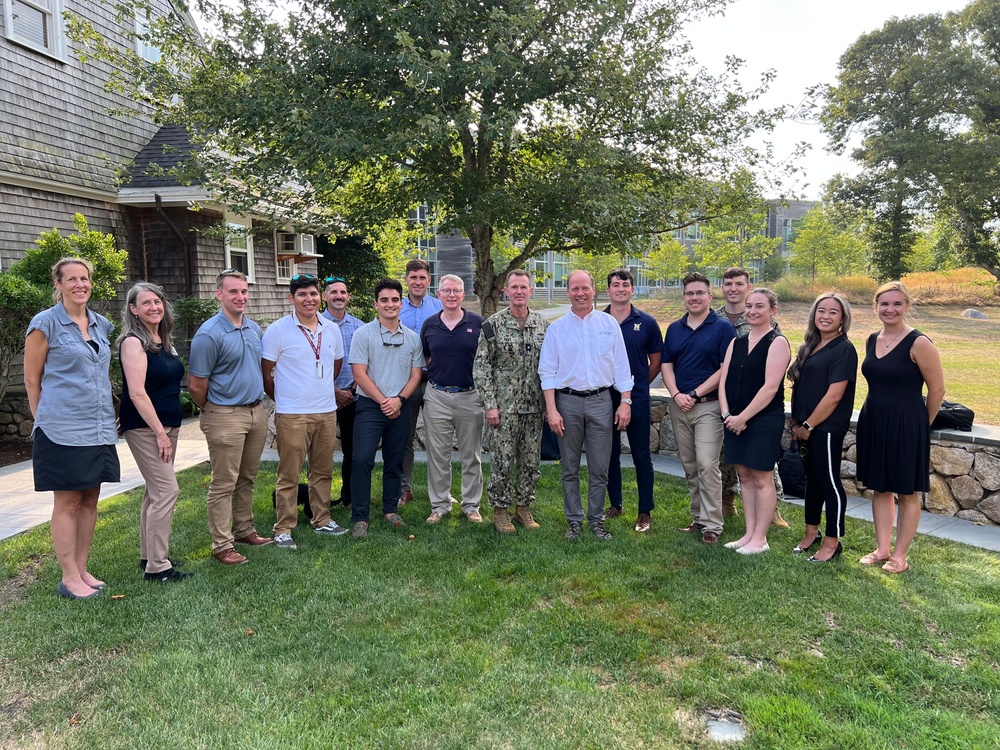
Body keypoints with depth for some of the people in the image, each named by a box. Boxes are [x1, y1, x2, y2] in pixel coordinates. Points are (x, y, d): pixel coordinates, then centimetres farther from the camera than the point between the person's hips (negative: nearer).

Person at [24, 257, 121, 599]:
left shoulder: (102, 324, 12)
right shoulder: (45, 323, -5)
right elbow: (32, 379, -2)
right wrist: (44, 421, 1)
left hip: (100, 427, 6)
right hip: (63, 430, -6)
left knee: (90, 500, 10)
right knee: (67, 502, 1)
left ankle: (82, 571, 21)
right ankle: (69, 578, 10)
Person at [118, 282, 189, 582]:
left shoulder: (164, 341, 12)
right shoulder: (133, 342, -12)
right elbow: (137, 392, -18)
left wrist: (167, 429, 11)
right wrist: (160, 432, -19)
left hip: (167, 424, 8)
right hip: (144, 427, -8)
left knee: (155, 491, 13)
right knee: (167, 490, -10)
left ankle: (148, 556, 24)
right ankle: (157, 566, -3)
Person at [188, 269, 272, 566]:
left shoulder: (254, 329, 9)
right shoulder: (210, 334, -14)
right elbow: (196, 386, -11)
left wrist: (258, 402, 17)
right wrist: (214, 412, 3)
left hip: (257, 411, 7)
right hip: (226, 416, -7)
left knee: (247, 479, 17)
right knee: (224, 484, 1)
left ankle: (244, 530, 29)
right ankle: (222, 545, 10)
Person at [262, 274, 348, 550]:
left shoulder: (332, 329, 7)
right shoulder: (277, 330, -8)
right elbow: (265, 373, -3)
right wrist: (282, 398, 5)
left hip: (327, 412, 5)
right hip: (291, 415, -5)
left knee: (323, 471, 14)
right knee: (289, 475, 1)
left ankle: (322, 520, 28)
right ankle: (283, 528, 12)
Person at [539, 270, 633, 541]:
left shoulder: (609, 324, 5)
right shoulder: (556, 328, 3)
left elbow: (621, 366, 6)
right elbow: (548, 371, 0)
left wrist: (625, 401, -1)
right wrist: (551, 410, -7)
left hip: (601, 401, 0)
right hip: (568, 401, 0)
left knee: (600, 469, 5)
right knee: (570, 469, 9)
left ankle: (596, 520, 19)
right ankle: (574, 520, 21)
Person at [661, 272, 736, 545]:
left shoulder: (723, 327, -4)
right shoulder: (674, 329, 12)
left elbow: (727, 369, -9)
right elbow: (666, 365, 9)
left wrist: (695, 394, -12)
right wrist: (676, 395, -7)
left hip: (709, 406, -5)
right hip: (679, 406, 5)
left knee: (707, 465, -9)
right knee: (689, 466, 10)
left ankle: (712, 525, -1)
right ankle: (699, 518, 20)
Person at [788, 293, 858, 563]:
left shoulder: (843, 349, -12)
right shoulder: (810, 347, 11)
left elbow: (834, 395, -18)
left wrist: (808, 425, -13)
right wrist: (797, 422, 7)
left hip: (827, 429, -8)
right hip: (805, 427, 8)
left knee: (829, 482, 2)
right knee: (812, 479, 17)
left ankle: (832, 543, 15)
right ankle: (811, 533, 30)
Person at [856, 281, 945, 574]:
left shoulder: (918, 343, -13)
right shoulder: (872, 341, 6)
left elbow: (937, 389, -8)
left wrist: (920, 424, 2)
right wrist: (878, 415, 12)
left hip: (906, 425, -6)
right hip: (872, 422, 6)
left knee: (907, 492, 6)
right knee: (880, 487, 14)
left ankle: (900, 556, 17)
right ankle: (882, 548, 26)